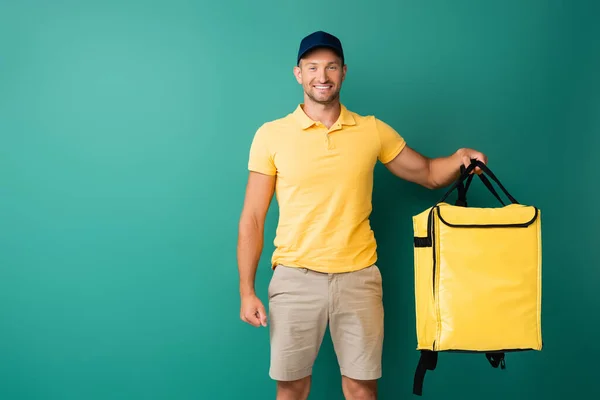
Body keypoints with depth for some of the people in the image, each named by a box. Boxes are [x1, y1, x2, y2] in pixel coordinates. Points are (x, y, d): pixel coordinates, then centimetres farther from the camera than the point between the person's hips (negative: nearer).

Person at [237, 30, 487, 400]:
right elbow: (252, 219, 1)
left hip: (359, 278, 1)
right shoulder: (271, 135, -1)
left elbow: (429, 174, 14)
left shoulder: (373, 130, 5)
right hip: (295, 278, -1)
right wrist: (247, 290, -3)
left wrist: (460, 158, -8)